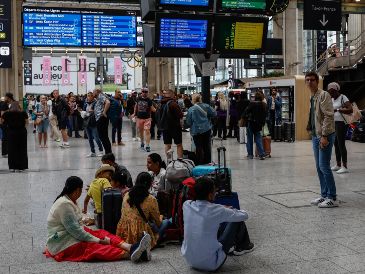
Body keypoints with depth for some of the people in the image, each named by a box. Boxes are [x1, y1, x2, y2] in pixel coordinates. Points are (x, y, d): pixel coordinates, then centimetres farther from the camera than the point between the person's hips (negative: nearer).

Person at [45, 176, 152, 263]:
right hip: (61, 245, -9)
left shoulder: (70, 201, 14)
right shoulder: (64, 204, -19)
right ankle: (130, 254, -50)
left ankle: (130, 247, -36)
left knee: (101, 233, -12)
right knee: (94, 247, -29)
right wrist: (98, 240, -16)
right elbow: (75, 230, -22)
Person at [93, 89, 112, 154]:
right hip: (99, 119, 10)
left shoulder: (101, 96, -7)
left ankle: (108, 153, -7)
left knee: (103, 137, -9)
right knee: (102, 136, 11)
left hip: (101, 119, -10)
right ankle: (108, 152, 15)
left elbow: (108, 102, -24)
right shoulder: (98, 100, 22)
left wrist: (104, 112, -21)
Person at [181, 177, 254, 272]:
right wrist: (230, 211, 18)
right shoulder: (215, 210, -20)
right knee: (237, 221, 7)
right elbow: (244, 216, -3)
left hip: (190, 261, 6)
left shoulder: (186, 205, -7)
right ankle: (243, 247, 35)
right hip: (211, 264, -5)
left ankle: (229, 246, 44)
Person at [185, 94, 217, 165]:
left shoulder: (191, 109, -12)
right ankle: (208, 162, 24)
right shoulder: (206, 106, -5)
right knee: (207, 146, 14)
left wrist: (190, 126, 14)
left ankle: (200, 164, 11)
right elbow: (214, 114, -1)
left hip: (196, 131, -3)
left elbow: (188, 122, -7)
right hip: (207, 129, 3)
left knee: (199, 148, 5)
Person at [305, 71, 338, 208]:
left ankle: (332, 198, -1)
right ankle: (324, 195, 19)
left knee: (324, 166, -9)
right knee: (319, 167, 11)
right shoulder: (312, 97, 15)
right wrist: (312, 132, 16)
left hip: (325, 135, -9)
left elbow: (329, 116, -18)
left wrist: (324, 136, -22)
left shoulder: (323, 95, -12)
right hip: (315, 135, 9)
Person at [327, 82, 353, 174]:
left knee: (341, 144, -9)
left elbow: (350, 110, -21)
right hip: (334, 123, 8)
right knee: (336, 144, 11)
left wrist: (338, 109, -25)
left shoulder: (343, 98, -11)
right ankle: (338, 165, 20)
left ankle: (345, 167, -5)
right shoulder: (332, 99, 14)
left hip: (341, 123, -8)